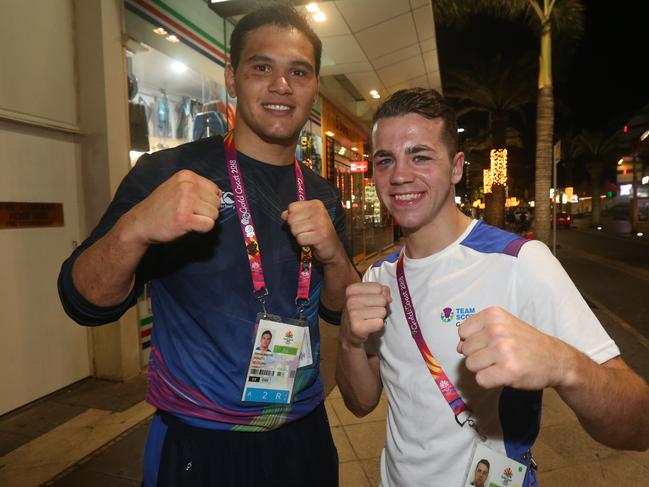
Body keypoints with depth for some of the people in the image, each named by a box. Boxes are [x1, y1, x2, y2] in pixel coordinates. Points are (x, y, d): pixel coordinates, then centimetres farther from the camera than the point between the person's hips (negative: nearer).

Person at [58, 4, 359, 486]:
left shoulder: (323, 196, -1)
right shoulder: (168, 173, -13)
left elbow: (341, 312, 3)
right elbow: (86, 303, -14)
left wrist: (333, 256, -18)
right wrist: (134, 230, -34)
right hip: (198, 447, -3)